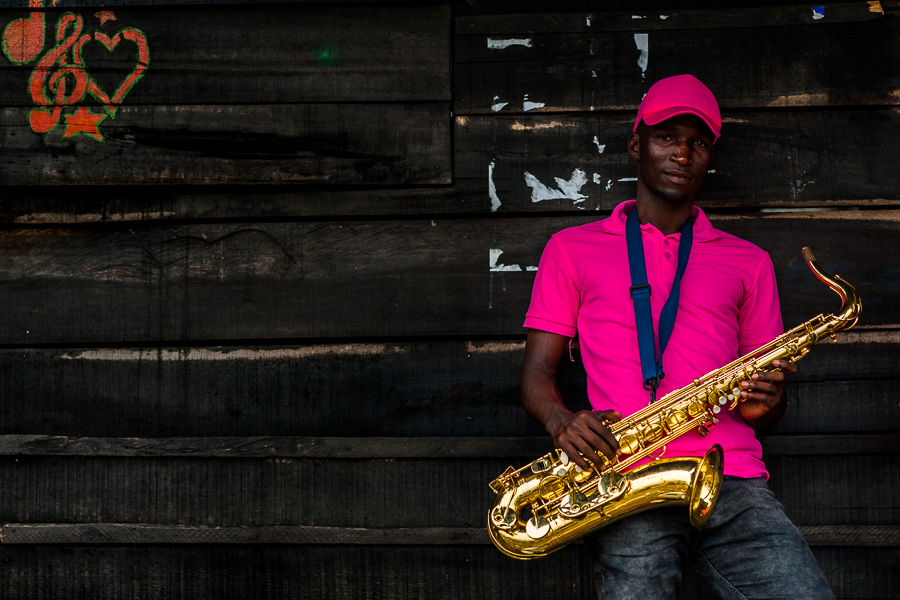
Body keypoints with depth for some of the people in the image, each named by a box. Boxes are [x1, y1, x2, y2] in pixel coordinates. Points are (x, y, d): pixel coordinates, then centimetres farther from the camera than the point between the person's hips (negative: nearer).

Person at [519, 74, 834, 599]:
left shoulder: (748, 262, 21)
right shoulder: (572, 249, 16)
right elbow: (538, 370, 11)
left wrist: (764, 402, -2)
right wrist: (562, 421, -11)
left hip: (732, 482, 1)